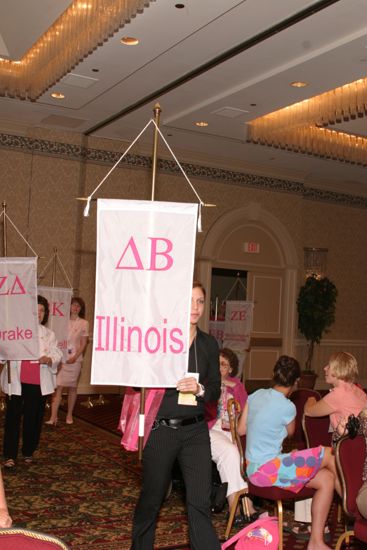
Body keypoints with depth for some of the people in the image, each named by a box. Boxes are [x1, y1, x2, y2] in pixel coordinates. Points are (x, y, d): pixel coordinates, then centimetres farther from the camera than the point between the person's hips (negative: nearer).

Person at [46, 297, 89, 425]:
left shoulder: (83, 323, 4)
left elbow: (84, 343, 2)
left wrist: (75, 357, -11)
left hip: (75, 359, 0)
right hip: (61, 357, 0)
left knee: (72, 387, 8)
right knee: (58, 387, -7)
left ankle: (69, 415, 21)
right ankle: (53, 417, -9)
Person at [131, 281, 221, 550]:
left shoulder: (209, 344, 4)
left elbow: (215, 389, 8)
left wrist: (200, 389, -12)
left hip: (195, 430, 2)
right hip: (160, 429, -2)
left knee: (201, 502, 0)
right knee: (152, 497, 14)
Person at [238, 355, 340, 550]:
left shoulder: (256, 395, 3)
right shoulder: (287, 406, -16)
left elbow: (240, 429, 8)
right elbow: (290, 432, 6)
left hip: (254, 469, 8)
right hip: (267, 470, -8)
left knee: (326, 479, 9)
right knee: (330, 454, -2)